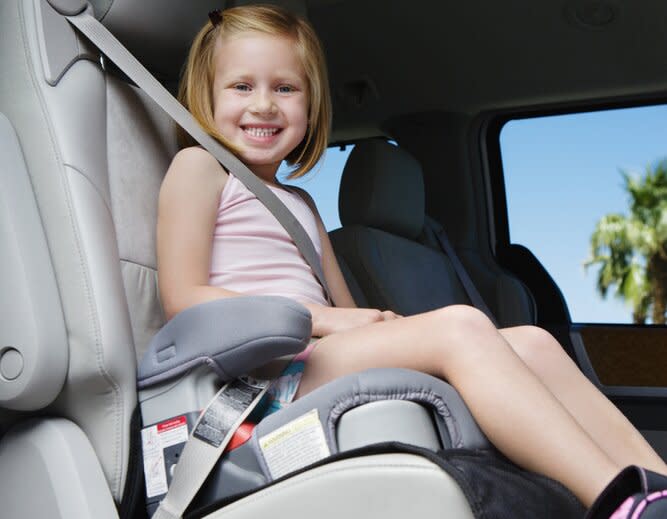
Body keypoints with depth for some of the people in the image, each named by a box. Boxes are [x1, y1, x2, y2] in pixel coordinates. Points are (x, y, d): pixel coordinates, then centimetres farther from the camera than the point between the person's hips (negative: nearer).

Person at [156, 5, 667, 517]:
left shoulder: (299, 204, 30)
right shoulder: (199, 166, 8)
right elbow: (183, 298, -7)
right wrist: (326, 319, -11)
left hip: (319, 362, 7)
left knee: (532, 342, -7)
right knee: (461, 326, -27)